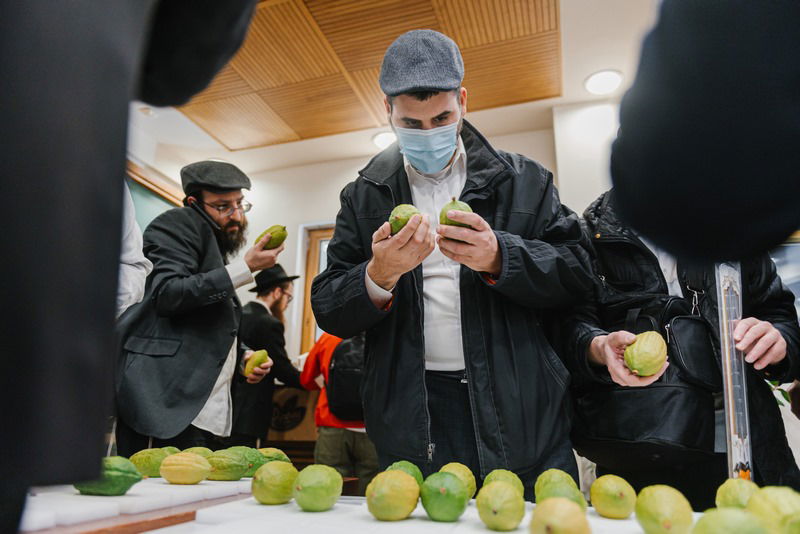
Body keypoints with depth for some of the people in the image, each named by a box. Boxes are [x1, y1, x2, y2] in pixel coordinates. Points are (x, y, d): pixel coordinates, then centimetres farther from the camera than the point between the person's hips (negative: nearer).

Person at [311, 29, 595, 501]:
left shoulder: (523, 180, 7)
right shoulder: (365, 196, 9)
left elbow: (576, 275, 0)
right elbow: (328, 311, 4)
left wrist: (499, 258, -18)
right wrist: (379, 276, -17)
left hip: (522, 411, 0)